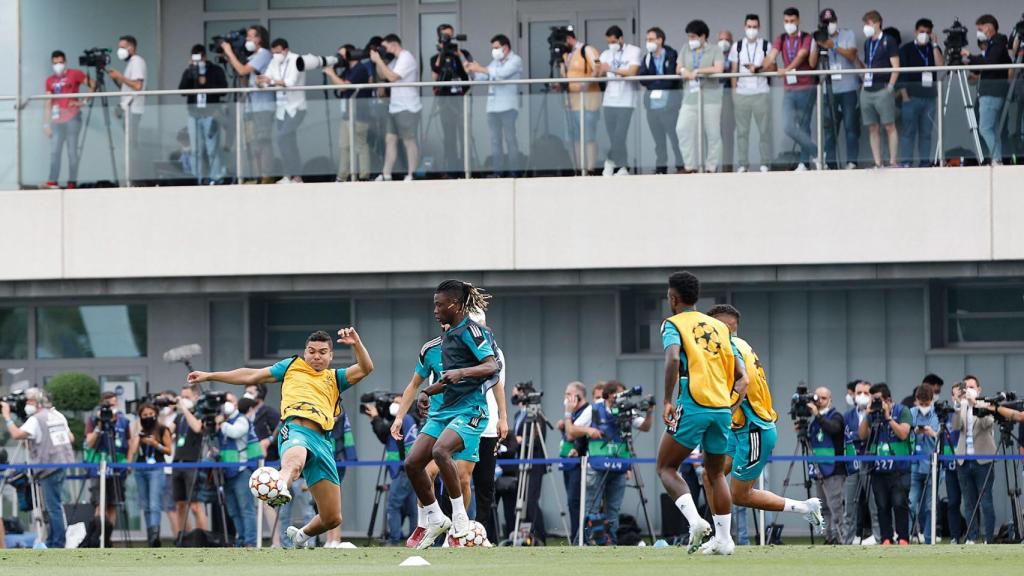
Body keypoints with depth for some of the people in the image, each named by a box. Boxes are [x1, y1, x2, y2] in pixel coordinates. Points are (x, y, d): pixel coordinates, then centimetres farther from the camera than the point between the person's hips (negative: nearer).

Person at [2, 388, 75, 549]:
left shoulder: (36, 420, -11)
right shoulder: (58, 416, 14)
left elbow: (16, 434, -22)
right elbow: (71, 438, 20)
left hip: (49, 467, -8)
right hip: (63, 463, 8)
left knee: (53, 507, -6)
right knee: (53, 506, 14)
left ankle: (57, 545, -6)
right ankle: (51, 542, 18)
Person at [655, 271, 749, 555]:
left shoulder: (673, 324, 3)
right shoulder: (720, 327, 19)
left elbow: (673, 359, -18)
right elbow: (742, 377, 14)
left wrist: (668, 401, -15)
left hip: (693, 406, -5)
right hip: (722, 409, 5)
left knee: (666, 468, 6)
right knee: (716, 474, 19)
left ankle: (695, 521, -15)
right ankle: (723, 539, 13)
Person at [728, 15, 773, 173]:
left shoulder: (766, 46, 6)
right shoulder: (737, 47, 10)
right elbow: (734, 71, 9)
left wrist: (757, 68, -19)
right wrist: (733, 91, 1)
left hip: (761, 93, -1)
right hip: (741, 93, 1)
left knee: (764, 129, -3)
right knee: (742, 130, 0)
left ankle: (765, 164, 2)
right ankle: (742, 164, 3)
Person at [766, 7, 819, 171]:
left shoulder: (807, 39, -3)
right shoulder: (780, 40, 10)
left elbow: (801, 56, -18)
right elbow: (771, 58, -3)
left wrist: (787, 69, -35)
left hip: (806, 89, -4)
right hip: (789, 90, 4)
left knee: (804, 127, 0)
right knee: (789, 128, -5)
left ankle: (804, 162, 7)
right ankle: (817, 152, 6)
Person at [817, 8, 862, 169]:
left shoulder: (847, 35, 5)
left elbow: (851, 55, -7)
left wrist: (834, 46, -16)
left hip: (848, 88, -2)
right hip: (829, 89, 2)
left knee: (851, 126, -2)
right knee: (829, 127, -1)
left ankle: (852, 161, 0)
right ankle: (830, 162, 1)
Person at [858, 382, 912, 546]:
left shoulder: (902, 411, 0)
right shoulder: (872, 413, 13)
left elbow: (903, 433, -12)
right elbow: (863, 435, 7)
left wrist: (887, 417, -13)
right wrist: (868, 416, -4)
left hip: (899, 468, -4)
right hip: (878, 469, 5)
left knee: (900, 504, -12)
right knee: (882, 506, 2)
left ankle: (903, 538, -7)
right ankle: (886, 539, 5)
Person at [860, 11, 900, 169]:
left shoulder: (889, 41, -2)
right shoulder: (867, 43, 17)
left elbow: (896, 66, -6)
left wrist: (890, 87, -12)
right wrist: (863, 83, 11)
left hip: (883, 89, -7)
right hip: (867, 90, 7)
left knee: (890, 126, -6)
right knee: (872, 129, 5)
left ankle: (893, 162, -7)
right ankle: (878, 163, 6)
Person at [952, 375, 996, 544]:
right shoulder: (961, 408, 12)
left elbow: (987, 423, -17)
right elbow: (956, 426, -4)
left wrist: (974, 403, -22)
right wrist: (960, 404, -15)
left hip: (982, 460, -4)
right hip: (964, 460, 4)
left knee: (986, 502, -6)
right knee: (969, 503, 6)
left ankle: (989, 539, -4)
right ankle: (971, 538, 9)